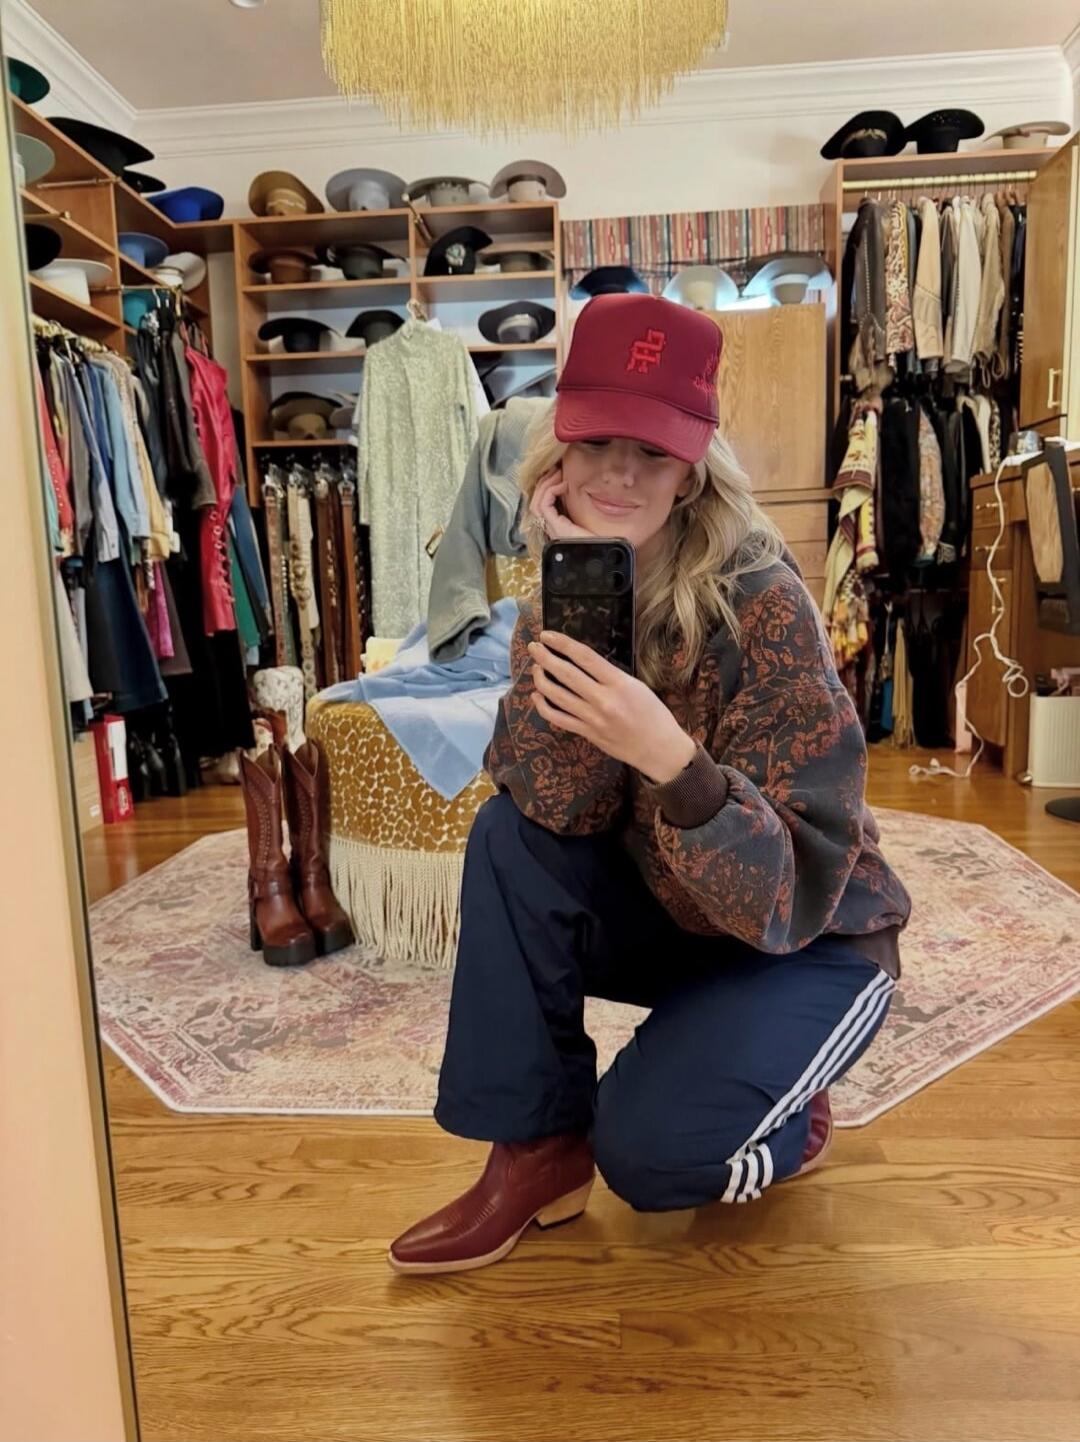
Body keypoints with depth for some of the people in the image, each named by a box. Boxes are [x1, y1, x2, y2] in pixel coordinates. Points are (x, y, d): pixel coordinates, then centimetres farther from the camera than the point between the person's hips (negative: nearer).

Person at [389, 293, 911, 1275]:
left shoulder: (758, 604, -27)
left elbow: (790, 894, -29)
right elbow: (554, 801, -22)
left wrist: (670, 757, -46)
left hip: (810, 941, -4)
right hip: (669, 915, 5)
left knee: (645, 1150, -22)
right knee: (511, 835, -20)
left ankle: (787, 1118, 14)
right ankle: (538, 1150, -5)